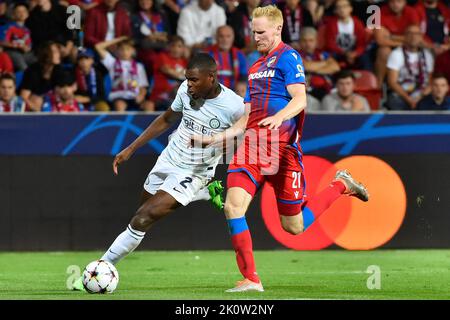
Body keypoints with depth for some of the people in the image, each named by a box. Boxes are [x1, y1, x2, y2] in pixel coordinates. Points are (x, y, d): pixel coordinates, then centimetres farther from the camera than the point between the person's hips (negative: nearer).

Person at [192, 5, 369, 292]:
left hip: (282, 148, -7)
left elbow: (300, 99, -16)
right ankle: (251, 279, -12)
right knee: (233, 205, -16)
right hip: (252, 146, 7)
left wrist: (279, 117, -35)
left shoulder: (288, 57, -2)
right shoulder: (256, 67, 22)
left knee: (294, 227, 2)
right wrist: (219, 137, 17)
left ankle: (341, 185, 26)